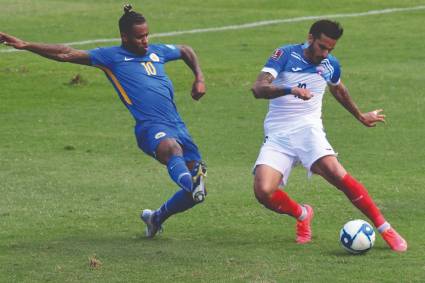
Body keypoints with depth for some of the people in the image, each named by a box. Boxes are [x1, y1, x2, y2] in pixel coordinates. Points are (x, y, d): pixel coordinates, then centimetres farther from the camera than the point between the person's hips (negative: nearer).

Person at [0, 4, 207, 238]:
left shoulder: (157, 52, 22)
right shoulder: (112, 56, 7)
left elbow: (186, 51, 42)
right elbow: (67, 54, 3)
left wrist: (199, 78, 26)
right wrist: (25, 45, -2)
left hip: (178, 127, 6)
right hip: (151, 127, -6)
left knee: (196, 193, -1)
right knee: (172, 149, -42)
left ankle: (156, 218, 23)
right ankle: (191, 183, -73)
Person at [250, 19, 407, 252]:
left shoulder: (330, 65, 6)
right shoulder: (285, 55, -6)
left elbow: (339, 90, 30)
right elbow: (258, 88, -19)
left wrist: (361, 117, 42)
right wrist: (290, 90, -35)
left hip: (308, 130, 1)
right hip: (277, 135, -1)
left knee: (336, 174, -28)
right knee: (263, 192, -22)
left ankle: (385, 229, -19)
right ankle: (302, 214, 12)